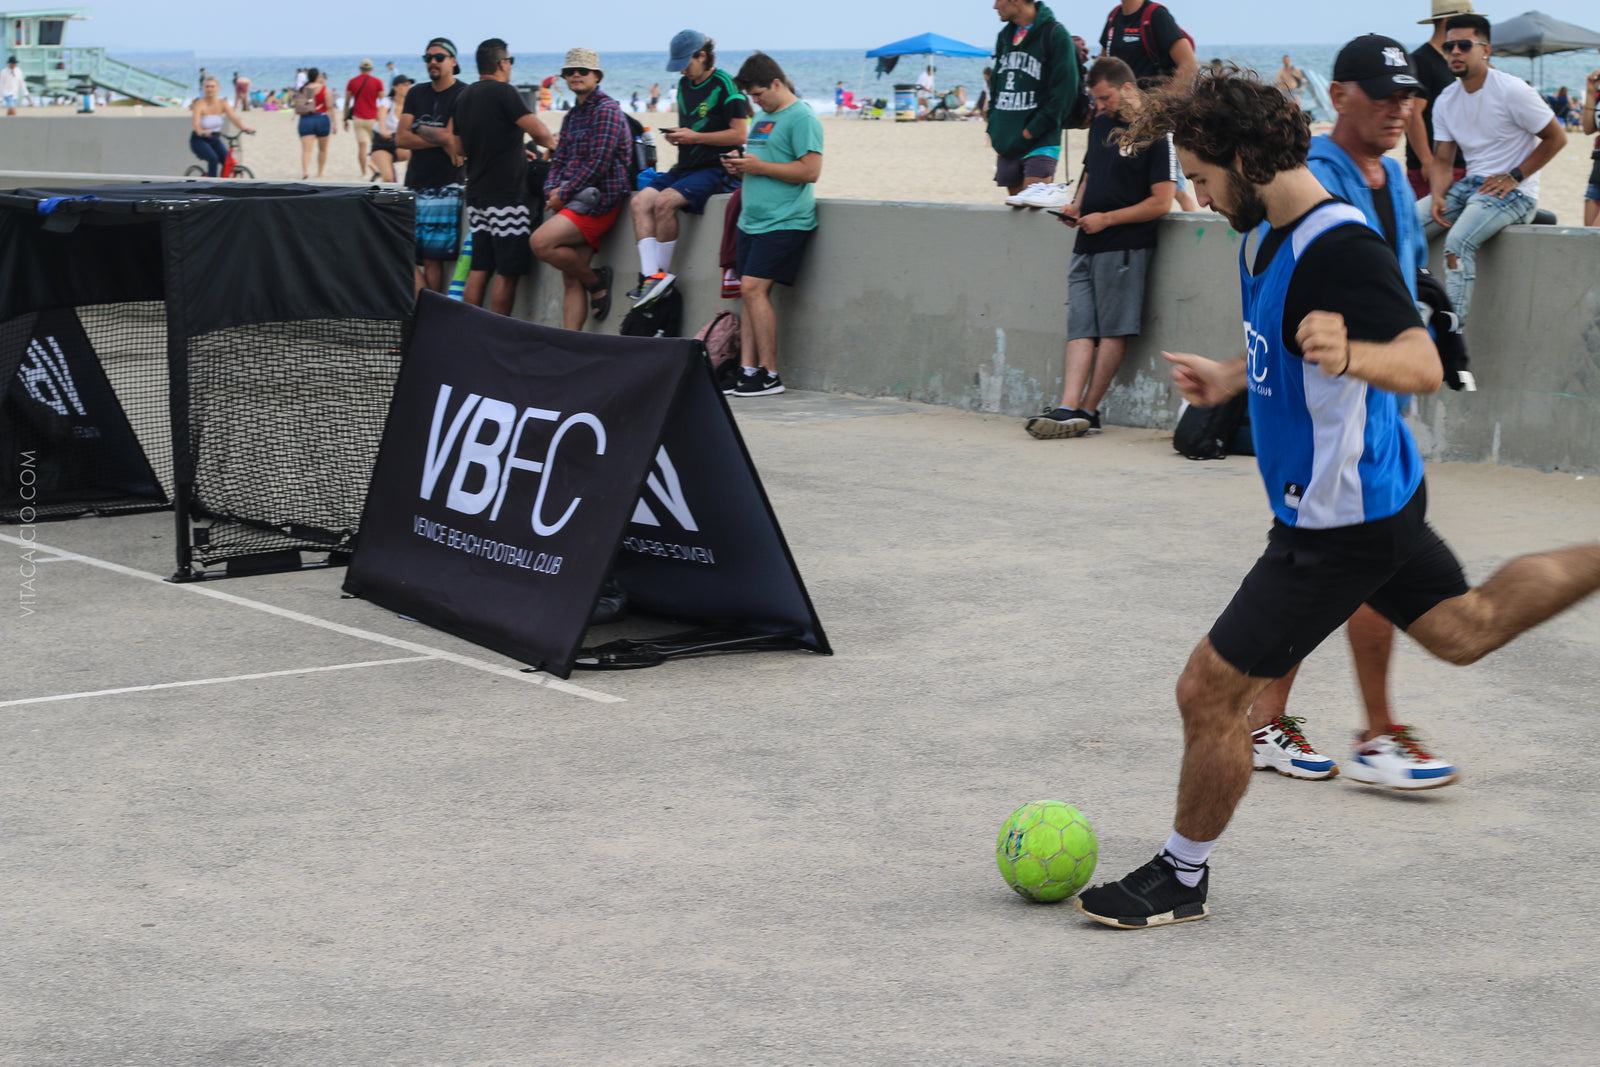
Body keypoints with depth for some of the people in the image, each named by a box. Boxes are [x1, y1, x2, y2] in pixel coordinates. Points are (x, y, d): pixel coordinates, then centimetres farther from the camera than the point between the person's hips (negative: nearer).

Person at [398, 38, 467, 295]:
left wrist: (419, 129, -3)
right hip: (414, 185, 6)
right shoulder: (416, 94, 14)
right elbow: (401, 139, 3)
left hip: (444, 188, -6)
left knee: (432, 258, -7)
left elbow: (456, 142, -14)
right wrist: (440, 140, -9)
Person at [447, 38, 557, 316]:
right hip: (506, 195, -8)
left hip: (476, 194, 8)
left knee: (479, 270, 9)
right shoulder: (503, 92, -10)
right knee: (507, 272, -4)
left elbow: (454, 144, 24)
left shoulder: (464, 97, 15)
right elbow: (538, 131, -16)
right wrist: (552, 144, 7)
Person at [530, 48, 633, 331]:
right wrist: (552, 191, -1)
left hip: (598, 200, -8)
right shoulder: (572, 116, 21)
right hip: (576, 200, 8)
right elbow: (559, 160, 20)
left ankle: (596, 281, -4)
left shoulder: (607, 110, -7)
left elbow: (598, 163, -16)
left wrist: (564, 194, -13)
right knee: (570, 280, 1)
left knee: (541, 242, -23)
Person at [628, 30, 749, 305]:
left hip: (717, 169, -8)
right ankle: (651, 274, -24)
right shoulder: (684, 84, 17)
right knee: (641, 201, -13)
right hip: (686, 167, 8)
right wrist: (676, 135, 6)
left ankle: (662, 275, -18)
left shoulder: (724, 84, -8)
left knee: (665, 201, -28)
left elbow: (739, 134, -13)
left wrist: (695, 137, -13)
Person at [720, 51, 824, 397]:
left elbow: (810, 171, -17)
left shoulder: (802, 117, -9)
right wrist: (739, 164, 7)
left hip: (784, 222, -9)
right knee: (751, 293, 3)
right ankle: (748, 370, 4)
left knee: (753, 288, -15)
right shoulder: (762, 117, 20)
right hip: (753, 219, 9)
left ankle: (770, 375, -11)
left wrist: (759, 166, -16)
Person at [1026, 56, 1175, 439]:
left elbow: (1161, 202, -11)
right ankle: (1070, 407, -9)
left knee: (1112, 330, -4)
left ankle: (1088, 411, -2)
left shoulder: (1156, 133, -7)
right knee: (1080, 328, -2)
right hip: (1087, 244, 8)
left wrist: (1106, 219, -12)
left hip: (1124, 245, -8)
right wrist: (1077, 207, 8)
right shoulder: (1101, 124, 16)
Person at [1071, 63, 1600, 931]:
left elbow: (1423, 365, -34)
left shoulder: (1340, 248, -27)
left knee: (1209, 693, -4)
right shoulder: (1267, 233, 3)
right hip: (1375, 497, 10)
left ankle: (1182, 878, 13)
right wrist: (1230, 379, 18)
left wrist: (1349, 356, -52)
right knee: (1464, 628, 29)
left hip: (1337, 525, -10)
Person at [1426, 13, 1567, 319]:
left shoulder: (1512, 91, -11)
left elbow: (1556, 137, -7)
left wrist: (1514, 177, -13)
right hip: (1469, 185, 7)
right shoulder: (1446, 101, 8)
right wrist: (1438, 198, -12)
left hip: (1514, 192, -7)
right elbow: (1442, 161, 8)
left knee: (1458, 241, -30)